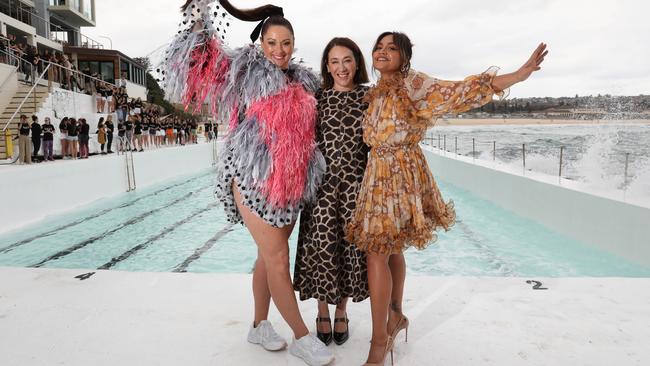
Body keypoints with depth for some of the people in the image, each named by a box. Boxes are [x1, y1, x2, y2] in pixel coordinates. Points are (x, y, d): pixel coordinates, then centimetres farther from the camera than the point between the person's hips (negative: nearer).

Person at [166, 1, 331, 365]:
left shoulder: (305, 81, 15)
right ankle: (302, 337, 9)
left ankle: (260, 325, 29)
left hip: (292, 183, 5)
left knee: (269, 256, 13)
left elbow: (311, 131, 24)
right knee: (278, 259, -5)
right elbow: (204, 62, -3)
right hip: (253, 177, -5)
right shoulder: (245, 70, 2)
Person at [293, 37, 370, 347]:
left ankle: (341, 311, 25)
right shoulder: (317, 98, 7)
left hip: (356, 182, 0)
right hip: (323, 181, 0)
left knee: (351, 245, 5)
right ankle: (323, 311, 21)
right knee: (322, 245, -1)